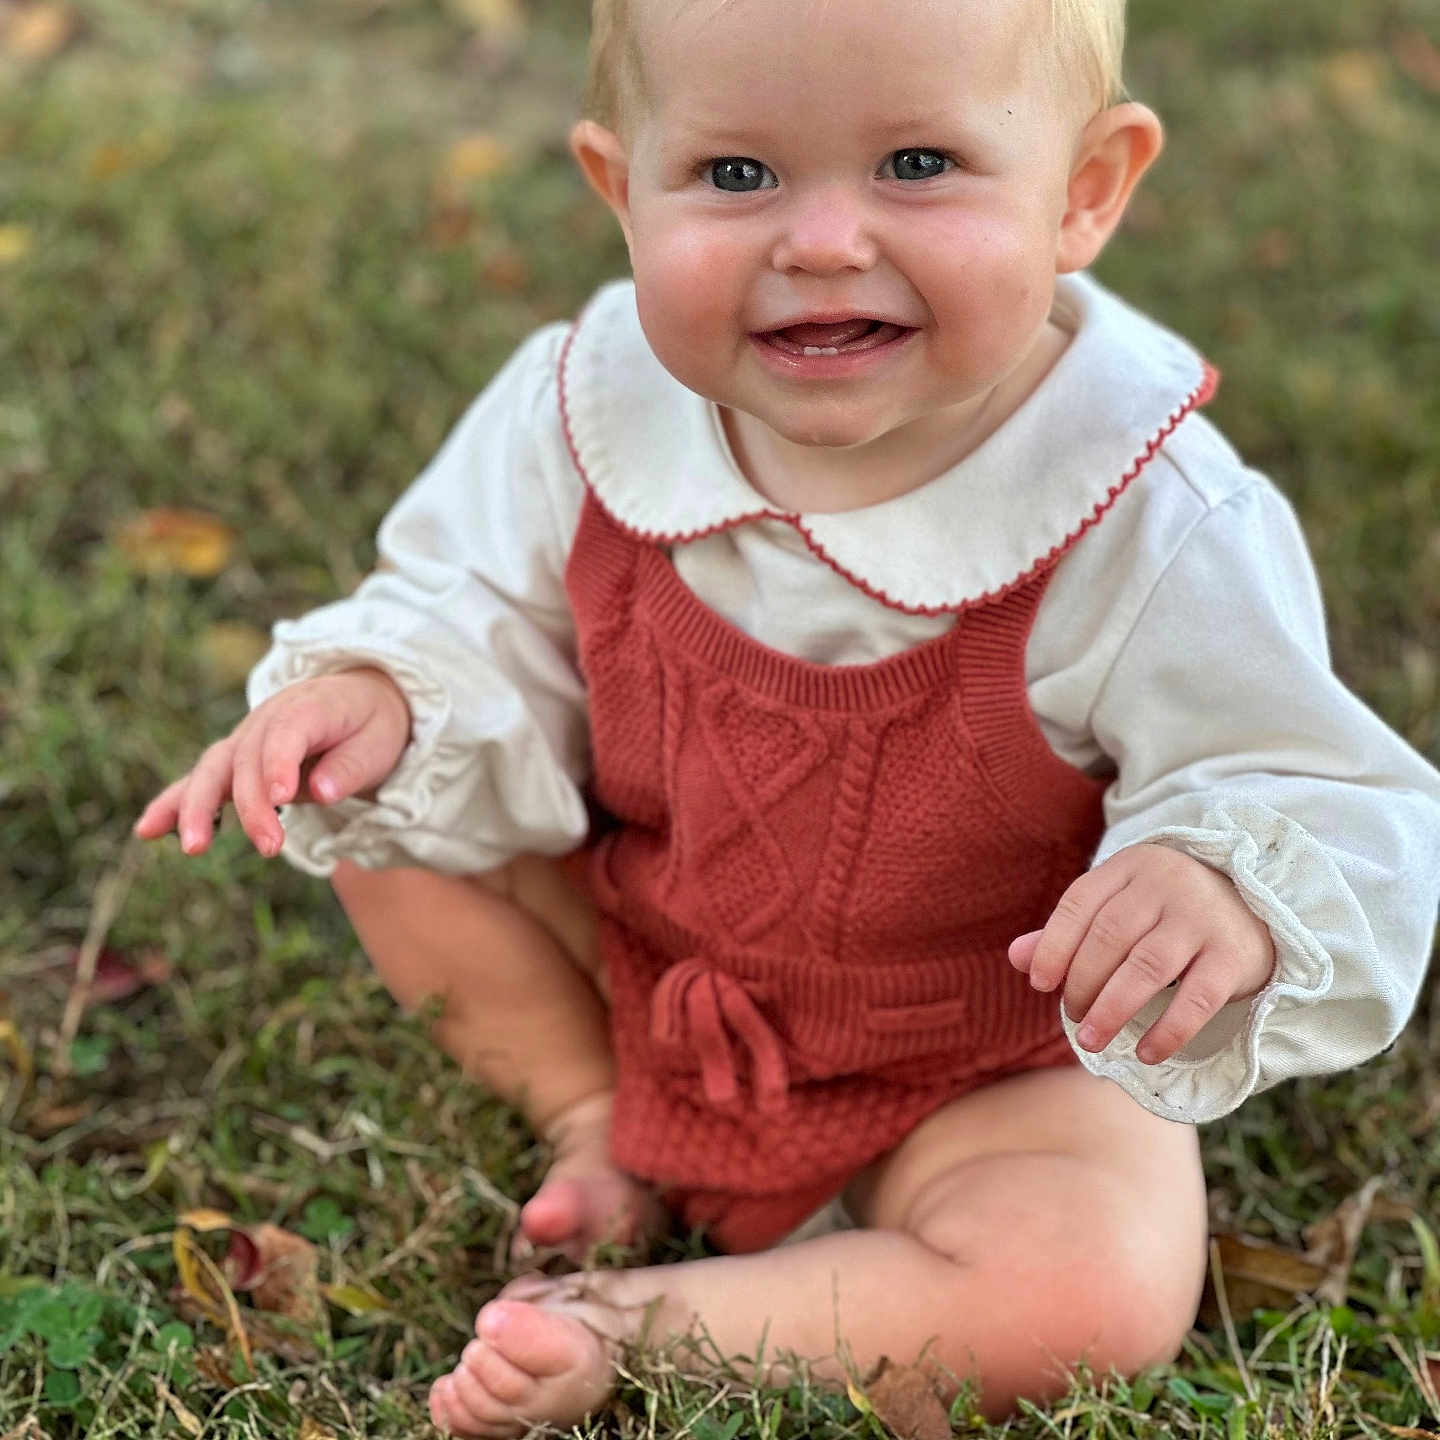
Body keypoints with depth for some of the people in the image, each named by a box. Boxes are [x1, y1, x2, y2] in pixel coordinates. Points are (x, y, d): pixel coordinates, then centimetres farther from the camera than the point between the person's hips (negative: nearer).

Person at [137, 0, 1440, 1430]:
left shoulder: (1155, 533, -30)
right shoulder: (596, 410, -18)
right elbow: (485, 615, 0)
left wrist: (1232, 896, -47)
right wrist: (384, 688, -23)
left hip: (982, 1071, -3)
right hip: (643, 973, 4)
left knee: (1097, 1294, -29)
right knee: (387, 817, -4)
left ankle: (629, 1326, -14)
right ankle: (598, 1124, 8)